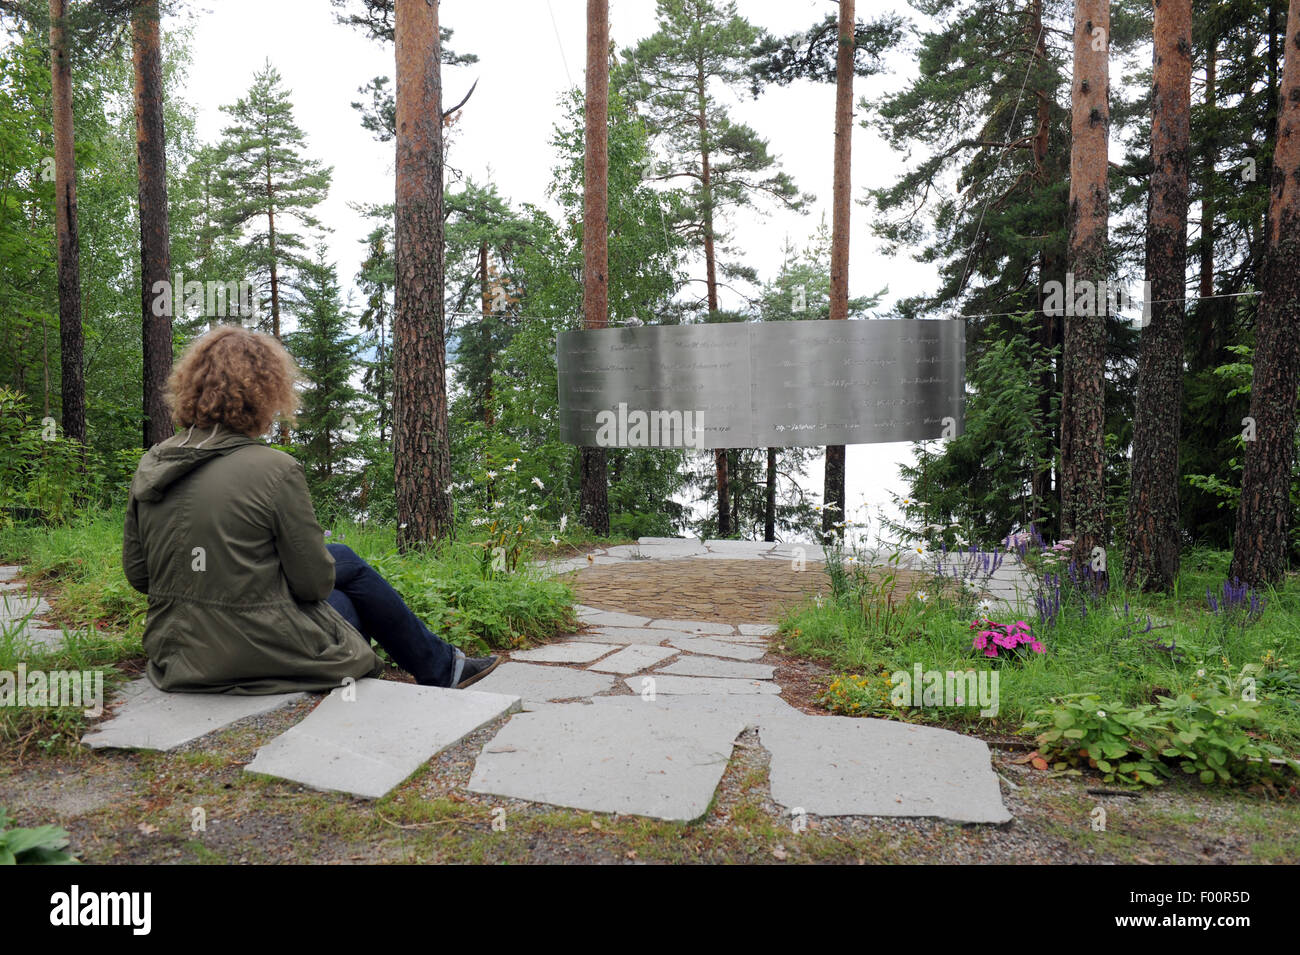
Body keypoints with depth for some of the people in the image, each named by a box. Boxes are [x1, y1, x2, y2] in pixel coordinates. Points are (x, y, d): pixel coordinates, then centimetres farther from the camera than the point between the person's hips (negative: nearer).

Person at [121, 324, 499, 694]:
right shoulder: (275, 470, -21)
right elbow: (315, 582, -13)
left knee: (342, 557, 25)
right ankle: (440, 667, 38)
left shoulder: (149, 466, -1)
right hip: (261, 654, -6)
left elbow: (137, 574, 6)